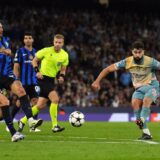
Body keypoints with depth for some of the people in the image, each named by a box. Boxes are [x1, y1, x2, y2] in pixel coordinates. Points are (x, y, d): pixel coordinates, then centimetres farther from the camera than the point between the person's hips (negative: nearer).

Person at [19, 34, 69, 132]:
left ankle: (23, 121, 23)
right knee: (55, 99, -20)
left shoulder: (65, 55, 4)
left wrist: (62, 76, -7)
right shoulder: (46, 51, -9)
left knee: (41, 106, 8)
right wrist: (37, 71, -12)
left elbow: (63, 69, 14)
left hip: (51, 80, 6)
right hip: (43, 78, -6)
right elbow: (35, 60, 2)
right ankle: (54, 126, -15)